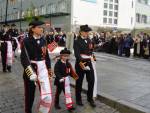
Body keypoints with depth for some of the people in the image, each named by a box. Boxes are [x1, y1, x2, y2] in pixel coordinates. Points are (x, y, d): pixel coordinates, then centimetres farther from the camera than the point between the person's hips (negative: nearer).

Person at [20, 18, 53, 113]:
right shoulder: (26, 41, -11)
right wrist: (31, 74, -25)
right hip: (31, 70, -4)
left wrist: (49, 69, 17)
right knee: (30, 95, 12)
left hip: (43, 69, 4)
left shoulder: (43, 40, 5)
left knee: (47, 95, 1)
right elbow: (24, 59, -17)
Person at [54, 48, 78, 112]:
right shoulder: (58, 63, -15)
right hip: (60, 80, -5)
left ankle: (69, 105, 13)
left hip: (66, 80, 5)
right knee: (58, 92, 13)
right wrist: (60, 78, -36)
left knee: (68, 93, 6)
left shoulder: (68, 63, 4)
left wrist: (74, 76, -8)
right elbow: (56, 72, -23)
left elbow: (70, 71, 7)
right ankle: (56, 104, 32)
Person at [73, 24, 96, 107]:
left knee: (91, 81, 4)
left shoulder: (89, 40, 11)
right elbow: (77, 53, -21)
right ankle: (78, 99, 23)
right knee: (79, 82, 6)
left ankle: (90, 98, 22)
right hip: (80, 63, -5)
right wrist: (80, 62, -34)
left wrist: (91, 56, 0)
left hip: (89, 62, 5)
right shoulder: (77, 41, -8)